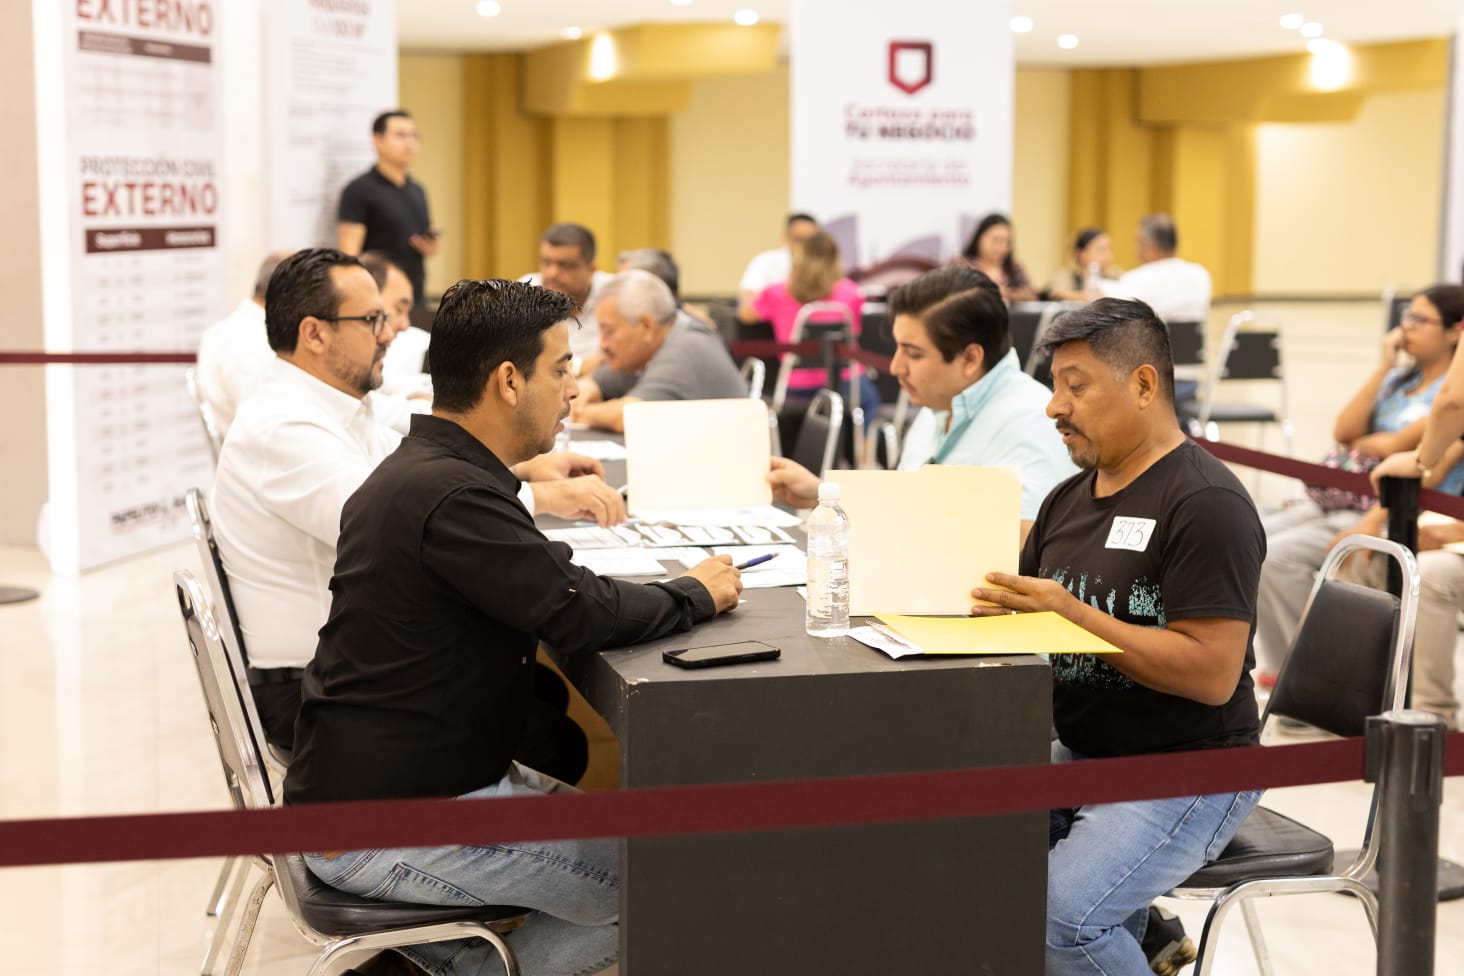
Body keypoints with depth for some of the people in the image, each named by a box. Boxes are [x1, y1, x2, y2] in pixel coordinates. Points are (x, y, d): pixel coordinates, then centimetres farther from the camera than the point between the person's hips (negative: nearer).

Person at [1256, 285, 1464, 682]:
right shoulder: (1399, 378, 17)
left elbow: (1397, 444, -17)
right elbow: (1343, 431, 4)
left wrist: (1361, 442, 3)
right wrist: (1383, 367, 2)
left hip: (1394, 513, -8)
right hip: (1340, 499, 8)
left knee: (1280, 556, -24)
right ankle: (1283, 665, 2)